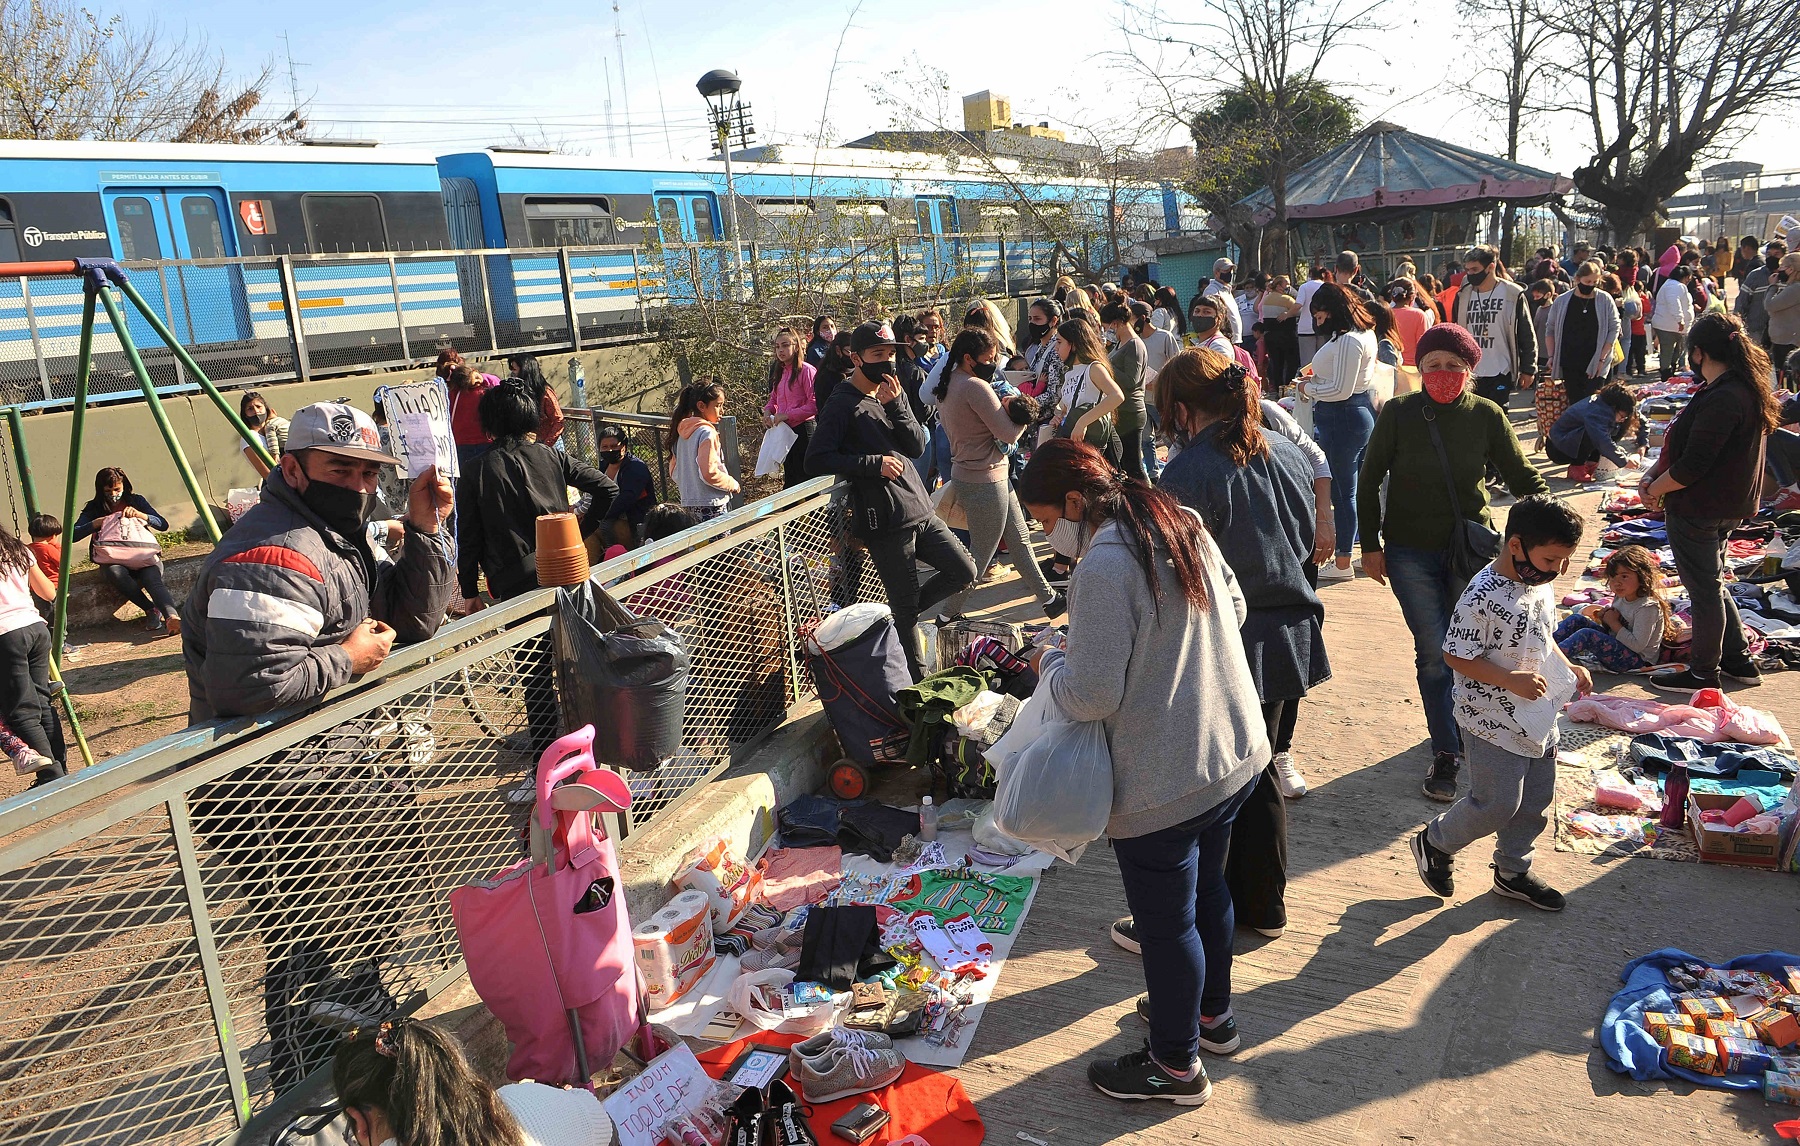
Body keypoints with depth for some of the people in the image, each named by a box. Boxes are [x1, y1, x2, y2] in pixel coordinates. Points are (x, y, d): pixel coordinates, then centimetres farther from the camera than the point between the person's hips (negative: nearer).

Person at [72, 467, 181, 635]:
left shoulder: (136, 501, 16)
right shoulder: (94, 509, 15)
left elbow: (163, 525, 9)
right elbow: (73, 535, 6)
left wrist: (139, 514, -6)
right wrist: (96, 523, -8)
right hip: (113, 560, 0)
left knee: (153, 580, -35)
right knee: (115, 573, -38)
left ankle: (172, 618, -59)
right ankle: (151, 610, -27)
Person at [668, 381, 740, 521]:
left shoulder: (682, 432, 10)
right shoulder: (707, 433, -17)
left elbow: (674, 472, 14)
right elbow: (709, 473, -22)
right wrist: (732, 484, -9)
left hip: (689, 502, 9)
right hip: (711, 504, -9)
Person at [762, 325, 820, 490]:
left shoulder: (806, 370, -13)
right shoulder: (779, 371, 13)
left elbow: (813, 405, -19)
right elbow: (774, 399, 22)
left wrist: (787, 415, -21)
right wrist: (768, 411, -1)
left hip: (802, 429, -8)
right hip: (783, 431, 8)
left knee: (803, 476, -4)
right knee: (789, 475, 16)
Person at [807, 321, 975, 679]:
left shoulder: (893, 393, 13)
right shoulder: (842, 404, -8)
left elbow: (917, 446, 3)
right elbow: (816, 460, -14)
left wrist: (895, 405, -11)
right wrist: (874, 463, -19)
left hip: (919, 510, 7)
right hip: (885, 523, -7)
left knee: (964, 571, 9)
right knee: (906, 612, 1)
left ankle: (899, 614, 23)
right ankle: (918, 681, 17)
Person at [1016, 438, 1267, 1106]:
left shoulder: (1105, 565, -25)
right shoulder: (1183, 523, 2)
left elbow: (1090, 697, -24)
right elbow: (1234, 608, 15)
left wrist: (1049, 665, -5)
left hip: (1163, 785, -9)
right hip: (1237, 755, 9)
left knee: (1165, 924, 11)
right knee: (1207, 888, 27)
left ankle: (1177, 1065, 31)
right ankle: (1211, 1014, 49)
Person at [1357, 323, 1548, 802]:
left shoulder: (1486, 415, -4)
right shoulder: (1398, 413, -6)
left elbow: (1521, 475, 3)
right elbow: (1369, 482, 1)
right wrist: (1371, 545, 0)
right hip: (1410, 552, -1)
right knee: (1434, 654, 0)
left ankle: (1465, 734, 34)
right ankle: (1446, 753, 10)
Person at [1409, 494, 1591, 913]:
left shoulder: (1539, 584, 3)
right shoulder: (1483, 596, -25)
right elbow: (1456, 657, -21)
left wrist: (1568, 668, 6)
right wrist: (1511, 680, -27)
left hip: (1538, 718, 9)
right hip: (1493, 721, -8)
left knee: (1537, 799, 16)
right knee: (1497, 804, -1)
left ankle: (1512, 870, 35)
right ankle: (1435, 843, 23)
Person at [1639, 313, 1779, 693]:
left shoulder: (1722, 399, -26)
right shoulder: (1745, 389, 7)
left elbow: (1692, 466, -26)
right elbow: (1682, 443, 11)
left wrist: (1656, 489, -10)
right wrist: (1652, 475, 3)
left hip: (1699, 510, -10)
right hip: (1726, 506, 10)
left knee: (1704, 588, 3)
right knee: (1711, 582, 23)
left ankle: (1703, 673, 18)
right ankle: (1739, 660, 33)